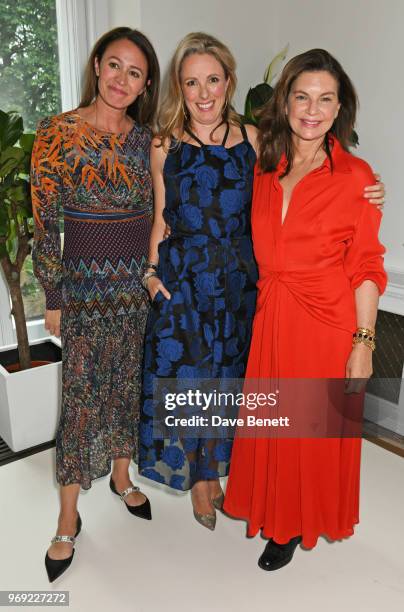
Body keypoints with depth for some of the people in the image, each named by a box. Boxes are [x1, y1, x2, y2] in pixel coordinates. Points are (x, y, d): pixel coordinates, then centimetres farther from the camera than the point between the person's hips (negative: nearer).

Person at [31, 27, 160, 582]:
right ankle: (68, 520, 20)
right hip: (87, 283, -4)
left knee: (131, 387, 15)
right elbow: (44, 222, -8)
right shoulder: (58, 133, -9)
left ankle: (122, 477, 38)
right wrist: (54, 297, -8)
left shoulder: (147, 136, 4)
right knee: (82, 397, 2)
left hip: (142, 281, 4)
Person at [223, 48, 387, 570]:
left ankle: (297, 523, 37)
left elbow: (366, 267, -8)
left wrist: (363, 343, -11)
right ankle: (276, 514, 42)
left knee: (316, 429, 11)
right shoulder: (264, 167, 5)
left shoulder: (354, 176, -9)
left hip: (327, 321, -4)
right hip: (271, 316, 5)